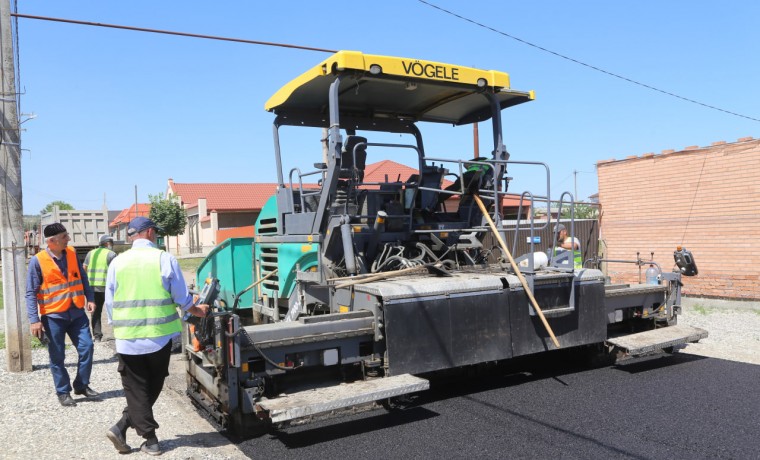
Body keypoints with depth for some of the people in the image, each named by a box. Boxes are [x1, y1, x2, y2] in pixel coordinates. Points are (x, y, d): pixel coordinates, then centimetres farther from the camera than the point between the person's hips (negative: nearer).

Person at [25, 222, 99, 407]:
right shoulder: (37, 261, -11)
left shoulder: (72, 253, 2)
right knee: (57, 357, 6)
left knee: (86, 347, 2)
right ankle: (63, 392, 21)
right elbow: (31, 293, -9)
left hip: (77, 312, 4)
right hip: (53, 315, -4)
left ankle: (82, 385, 19)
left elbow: (82, 278, 12)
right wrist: (34, 319, -14)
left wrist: (89, 298, 1)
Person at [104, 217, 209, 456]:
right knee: (152, 387, 16)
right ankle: (122, 427, 12)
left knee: (136, 390, 11)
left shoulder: (117, 262, 2)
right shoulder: (165, 259, -5)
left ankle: (150, 439, 8)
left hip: (128, 338, 2)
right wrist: (198, 311, 18)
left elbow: (109, 302, 7)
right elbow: (182, 299, -1)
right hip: (159, 336, -1)